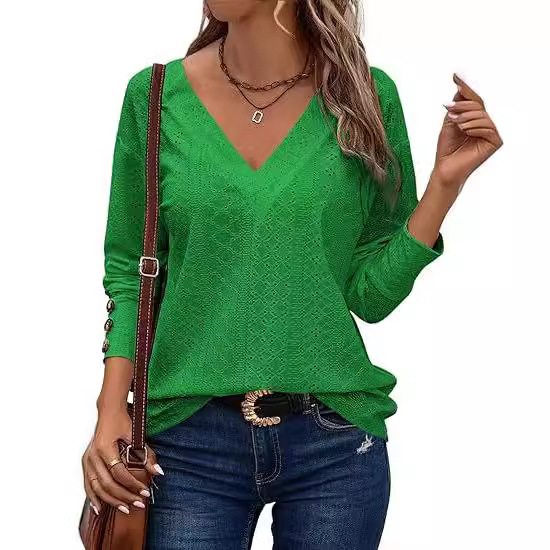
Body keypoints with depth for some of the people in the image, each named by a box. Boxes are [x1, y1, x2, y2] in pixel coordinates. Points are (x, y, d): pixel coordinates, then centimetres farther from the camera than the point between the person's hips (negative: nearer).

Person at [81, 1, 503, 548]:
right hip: (189, 441, 0)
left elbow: (370, 294, 0)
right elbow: (130, 274, 4)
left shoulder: (367, 95, -2)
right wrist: (112, 412, -6)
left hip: (335, 442, 0)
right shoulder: (155, 94, -1)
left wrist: (446, 181, -9)